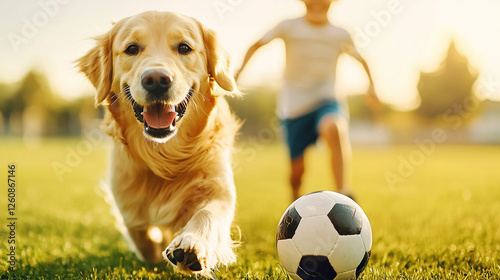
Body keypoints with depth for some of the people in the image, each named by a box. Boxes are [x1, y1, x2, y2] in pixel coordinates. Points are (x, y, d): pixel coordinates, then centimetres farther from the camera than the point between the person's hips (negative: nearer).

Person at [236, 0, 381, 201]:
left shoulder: (340, 35, 3)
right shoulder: (289, 27, -3)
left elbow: (361, 60, 20)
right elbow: (258, 44, 8)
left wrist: (371, 85, 10)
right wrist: (240, 68, -5)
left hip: (325, 100, 0)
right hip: (292, 107, 0)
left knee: (334, 128, -36)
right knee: (297, 167, 2)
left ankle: (344, 195, -38)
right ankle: (296, 202, 36)